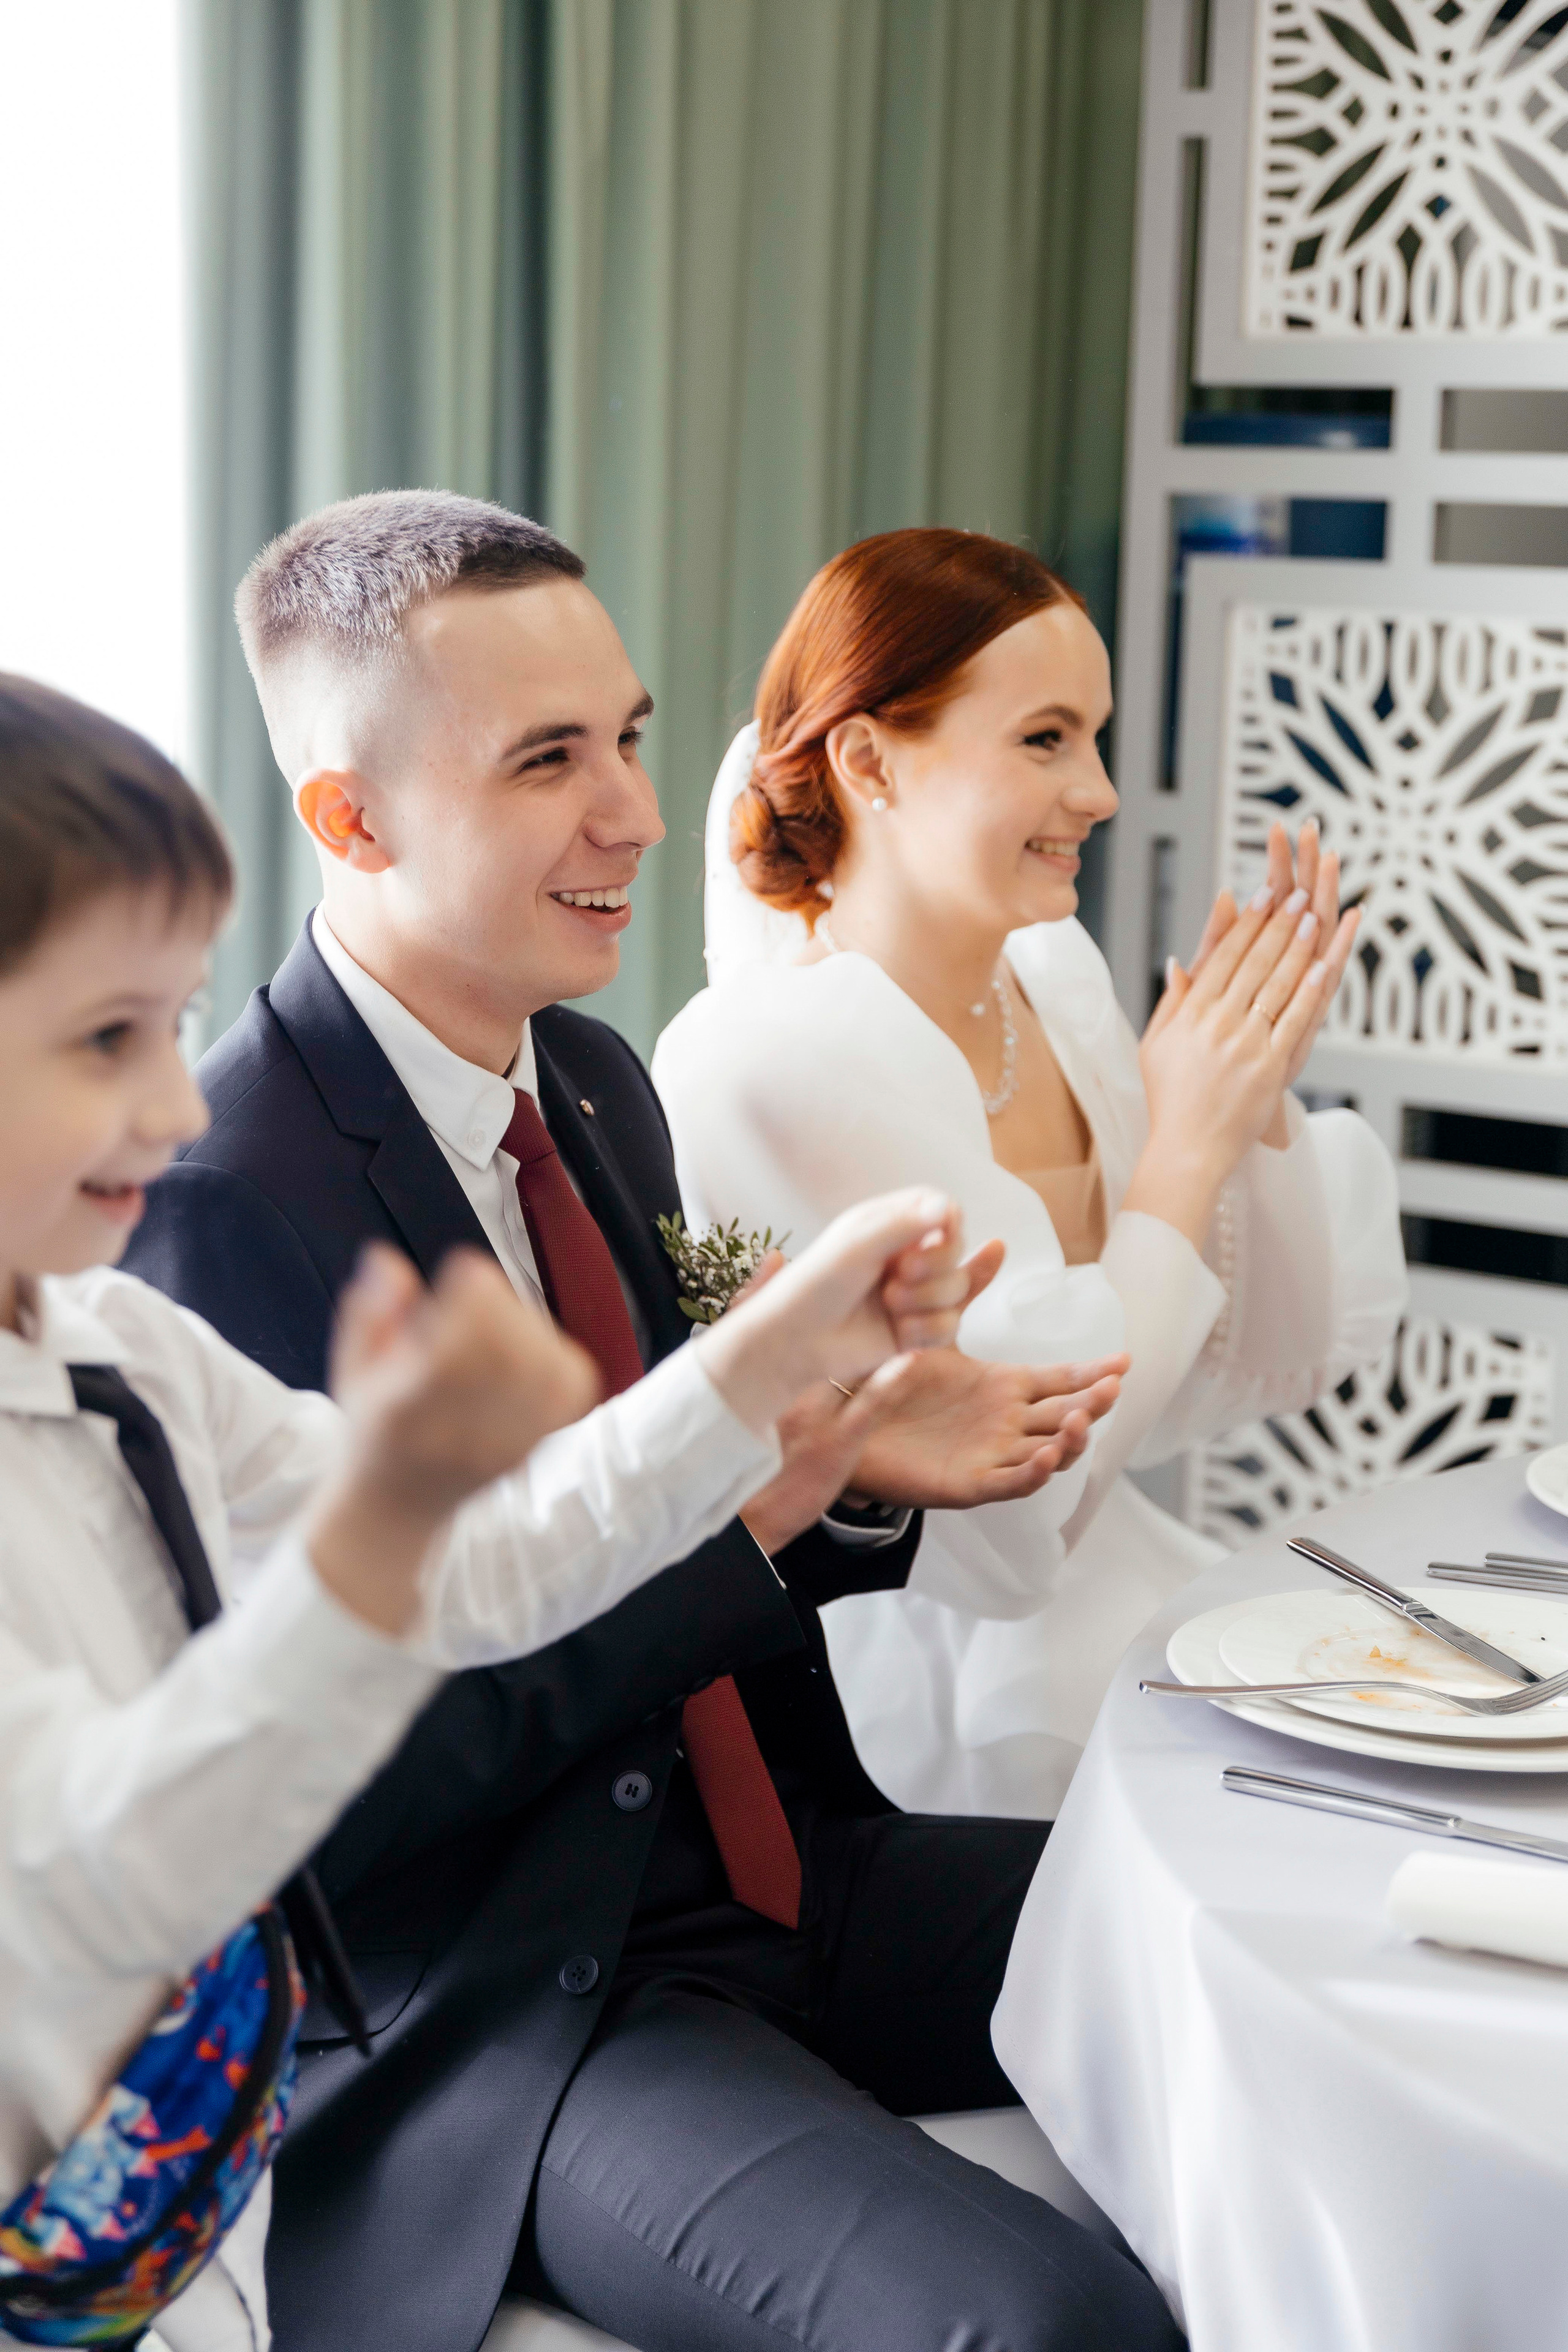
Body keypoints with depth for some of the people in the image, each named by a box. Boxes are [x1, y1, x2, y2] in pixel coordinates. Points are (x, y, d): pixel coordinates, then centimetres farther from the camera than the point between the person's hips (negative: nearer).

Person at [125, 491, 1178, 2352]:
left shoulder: (596, 1082, 8)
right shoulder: (218, 1202, -19)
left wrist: (855, 1461, -5)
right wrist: (731, 1500, -23)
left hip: (777, 1873, 8)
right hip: (488, 2012, -8)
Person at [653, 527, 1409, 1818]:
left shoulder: (1053, 973, 3)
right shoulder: (759, 1068, -19)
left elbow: (1260, 1371, 8)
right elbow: (997, 1528, -20)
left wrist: (1259, 1093, -8)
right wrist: (1185, 1150, -17)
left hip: (1117, 1586, 7)